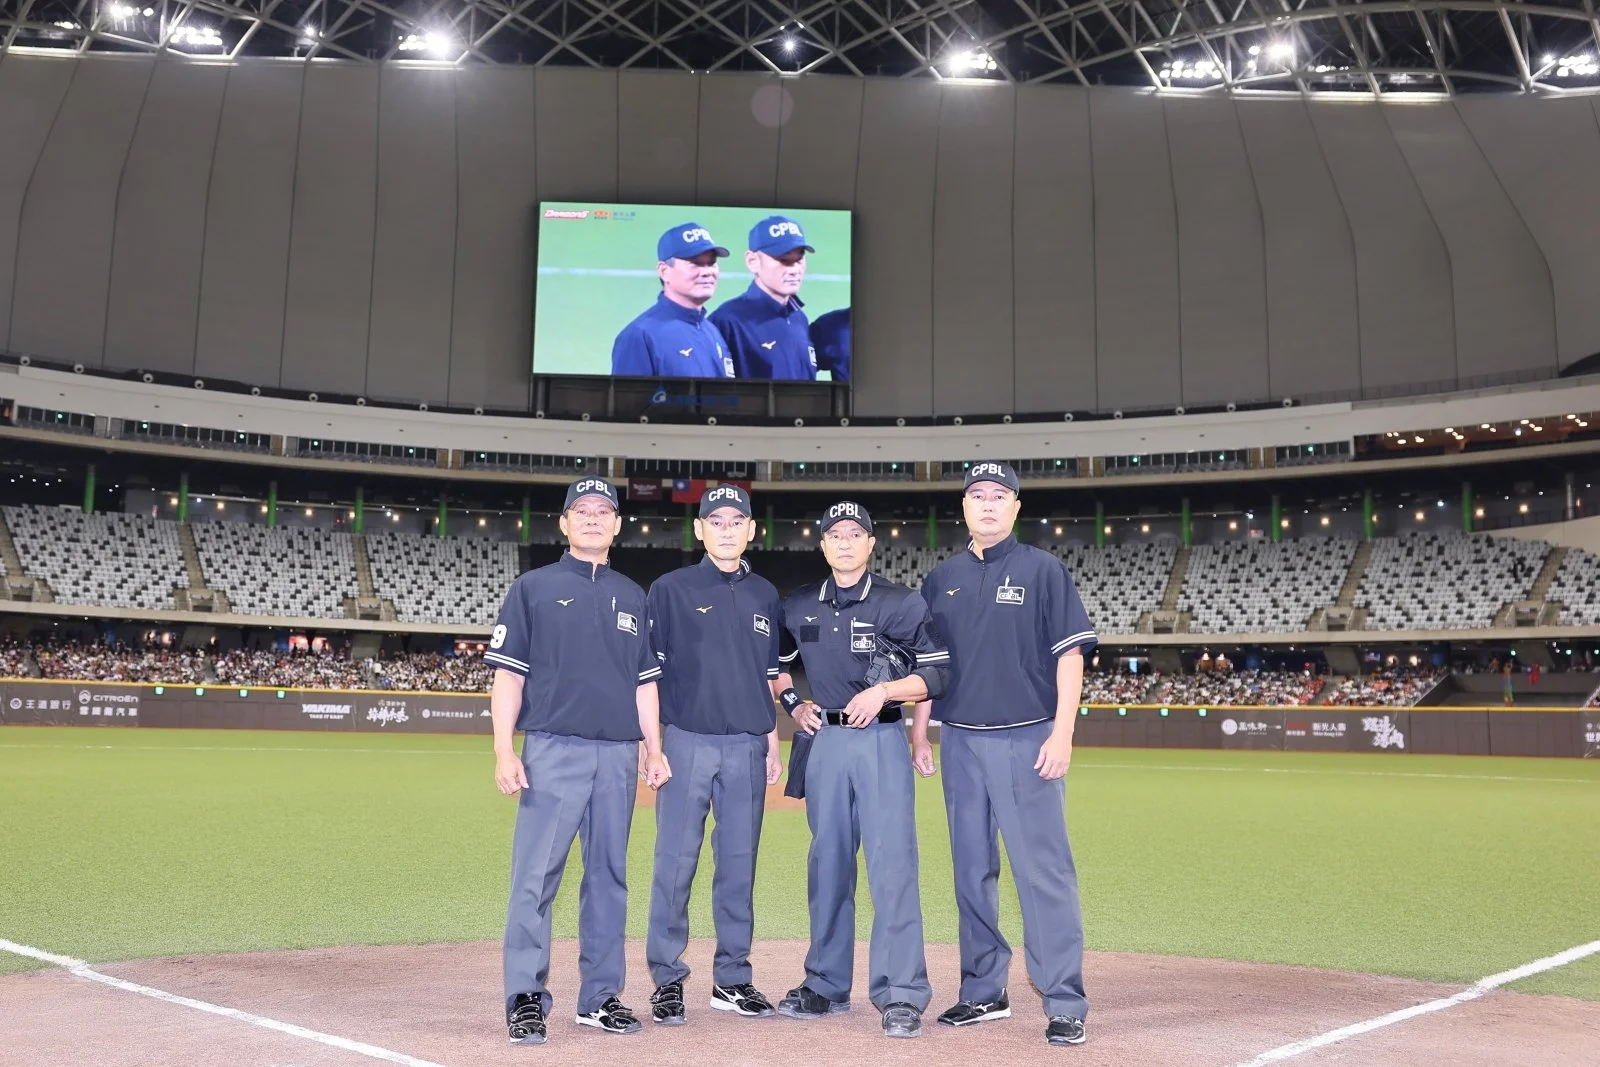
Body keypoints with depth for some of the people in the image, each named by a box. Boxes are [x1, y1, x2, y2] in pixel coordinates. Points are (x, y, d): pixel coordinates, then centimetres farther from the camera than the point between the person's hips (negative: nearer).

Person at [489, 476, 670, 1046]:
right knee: (535, 877, -6)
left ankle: (600, 997, 18)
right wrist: (504, 752, -9)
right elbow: (508, 673, 0)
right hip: (553, 750, -4)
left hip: (619, 754, 4)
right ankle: (526, 999, 4)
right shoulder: (534, 587, 5)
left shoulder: (633, 597, 16)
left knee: (609, 877, 8)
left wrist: (654, 749, 8)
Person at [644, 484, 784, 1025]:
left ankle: (732, 979, 18)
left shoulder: (764, 595, 13)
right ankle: (667, 980, 10)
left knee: (739, 865, 8)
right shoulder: (671, 589, 1)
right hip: (687, 741, -3)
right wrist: (649, 744, -6)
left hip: (748, 746, 3)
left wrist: (773, 745, 13)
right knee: (676, 863, -1)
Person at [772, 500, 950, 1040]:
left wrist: (883, 690, -16)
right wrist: (793, 704, 8)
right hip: (823, 741, 4)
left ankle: (901, 994, -5)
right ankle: (826, 985, 21)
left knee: (891, 865, -9)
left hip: (880, 740, -4)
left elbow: (939, 673, -4)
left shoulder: (901, 604, -3)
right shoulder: (798, 606, 9)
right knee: (827, 864, 11)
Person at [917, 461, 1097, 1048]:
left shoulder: (1043, 569, -1)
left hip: (1026, 742, -4)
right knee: (972, 871, 10)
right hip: (961, 741, 5)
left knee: (1044, 872, -6)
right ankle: (983, 991, 22)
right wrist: (920, 731, 10)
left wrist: (1061, 733, -13)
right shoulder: (941, 578, 12)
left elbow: (1069, 654, -5)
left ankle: (1065, 1003, 1)